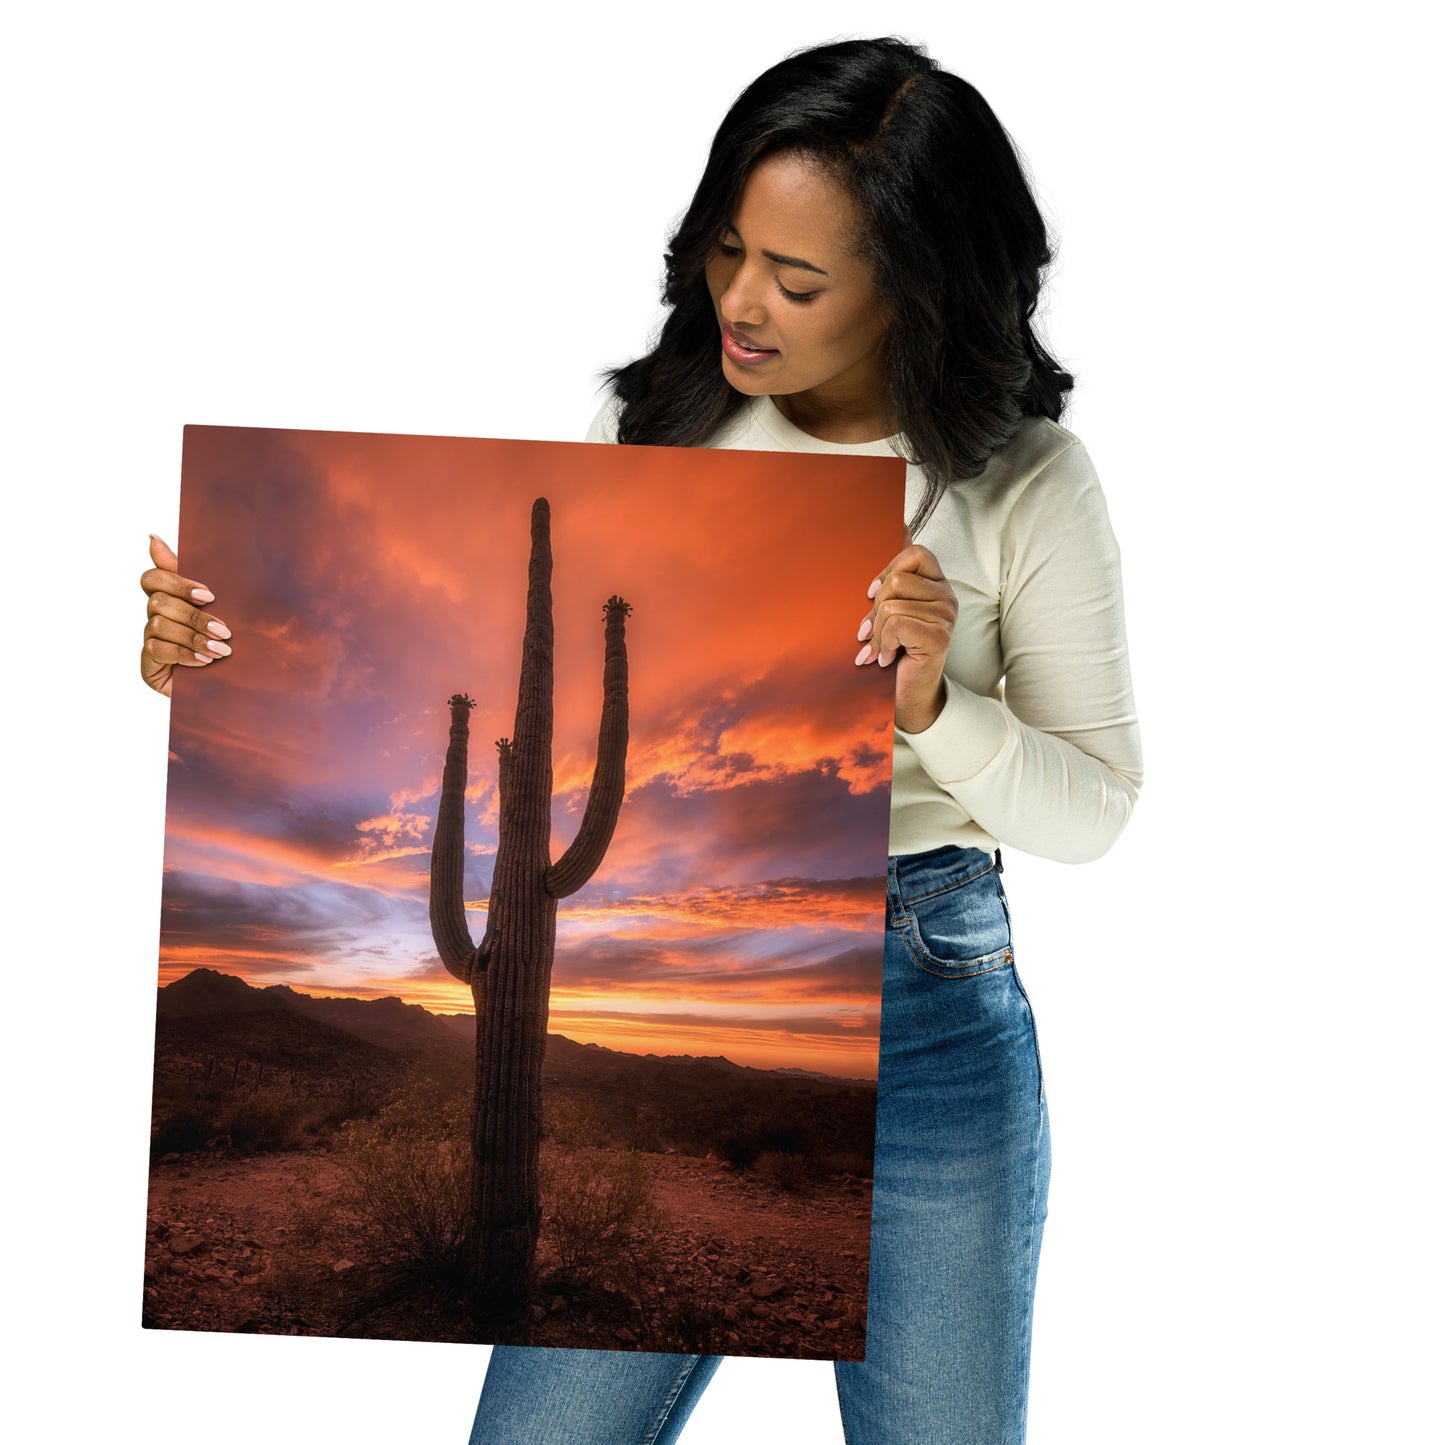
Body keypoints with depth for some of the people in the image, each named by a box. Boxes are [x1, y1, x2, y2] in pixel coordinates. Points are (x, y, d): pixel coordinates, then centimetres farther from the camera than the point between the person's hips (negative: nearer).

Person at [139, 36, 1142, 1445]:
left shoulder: (1026, 484, -5)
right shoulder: (653, 424, 1)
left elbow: (1092, 809, -2)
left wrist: (931, 705, -20)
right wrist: (234, 651, -10)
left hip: (924, 1005, -1)